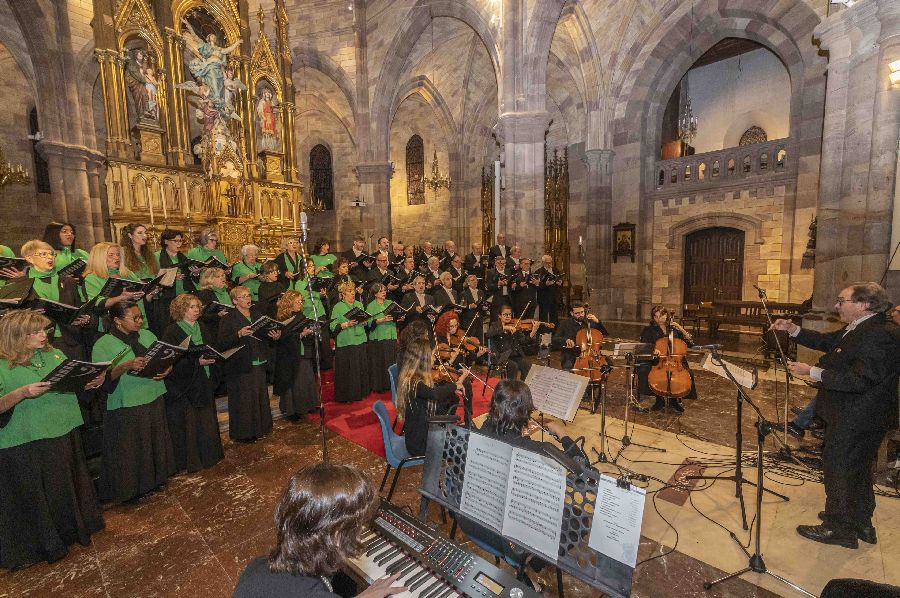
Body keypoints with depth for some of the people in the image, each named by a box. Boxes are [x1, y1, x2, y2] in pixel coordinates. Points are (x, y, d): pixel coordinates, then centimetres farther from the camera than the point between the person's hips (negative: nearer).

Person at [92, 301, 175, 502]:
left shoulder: (147, 335, 6)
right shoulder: (103, 345, -8)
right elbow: (102, 378, -14)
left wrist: (166, 370, -9)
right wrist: (127, 366, -27)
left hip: (155, 400, 5)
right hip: (125, 407, -5)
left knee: (155, 444, 16)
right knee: (129, 452, 7)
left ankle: (154, 478, 34)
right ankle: (130, 488, 26)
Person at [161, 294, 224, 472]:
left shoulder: (202, 327, 10)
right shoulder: (172, 332, -11)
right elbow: (172, 361, -17)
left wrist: (212, 356, -4)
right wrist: (197, 361, -24)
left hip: (205, 383, 6)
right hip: (184, 386, -6)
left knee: (207, 421, 15)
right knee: (188, 425, 2)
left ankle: (208, 455, 29)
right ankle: (190, 461, 18)